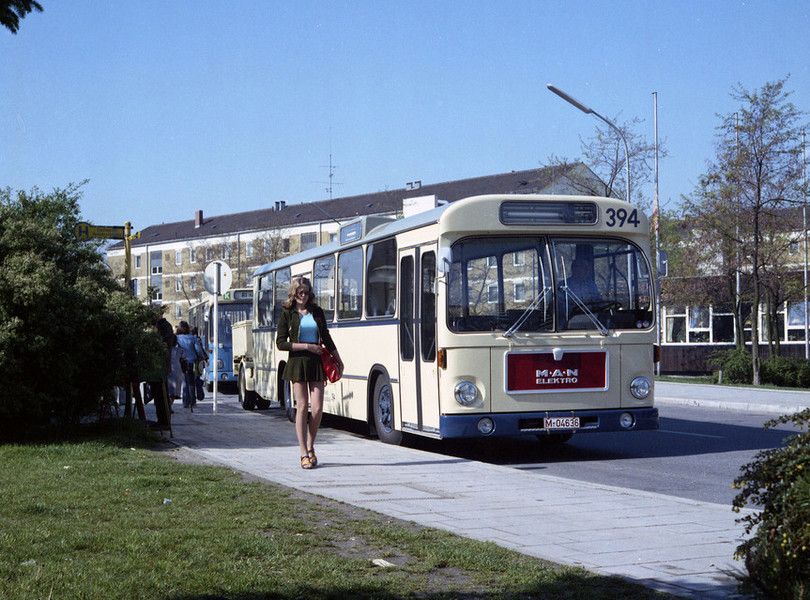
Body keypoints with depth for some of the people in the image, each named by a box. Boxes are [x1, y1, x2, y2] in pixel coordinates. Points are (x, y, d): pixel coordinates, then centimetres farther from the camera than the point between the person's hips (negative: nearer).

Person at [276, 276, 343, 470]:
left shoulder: (317, 312, 10)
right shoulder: (287, 314, 0)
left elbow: (326, 338, 18)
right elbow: (281, 343, -5)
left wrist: (338, 360, 21)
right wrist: (306, 346, -11)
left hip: (316, 362, 3)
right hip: (297, 363, -3)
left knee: (317, 408, -4)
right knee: (302, 407, -5)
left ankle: (310, 447, 15)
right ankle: (304, 454, 1)